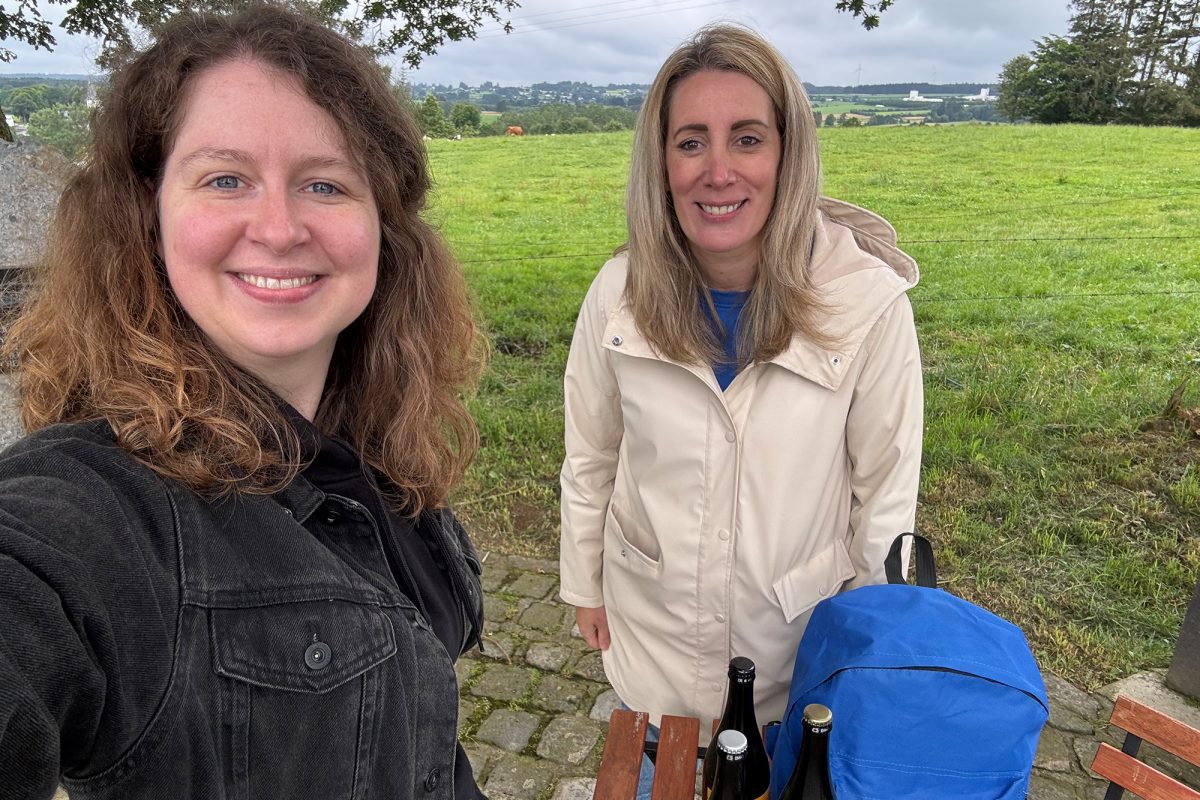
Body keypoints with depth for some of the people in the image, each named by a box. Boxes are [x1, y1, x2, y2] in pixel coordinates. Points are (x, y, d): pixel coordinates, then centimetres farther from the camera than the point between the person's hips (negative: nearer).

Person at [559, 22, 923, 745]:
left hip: (799, 634, -1)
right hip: (650, 625, 2)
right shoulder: (619, 294, -15)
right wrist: (584, 586, 8)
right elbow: (590, 459, -2)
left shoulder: (871, 301, -20)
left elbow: (886, 489, -9)